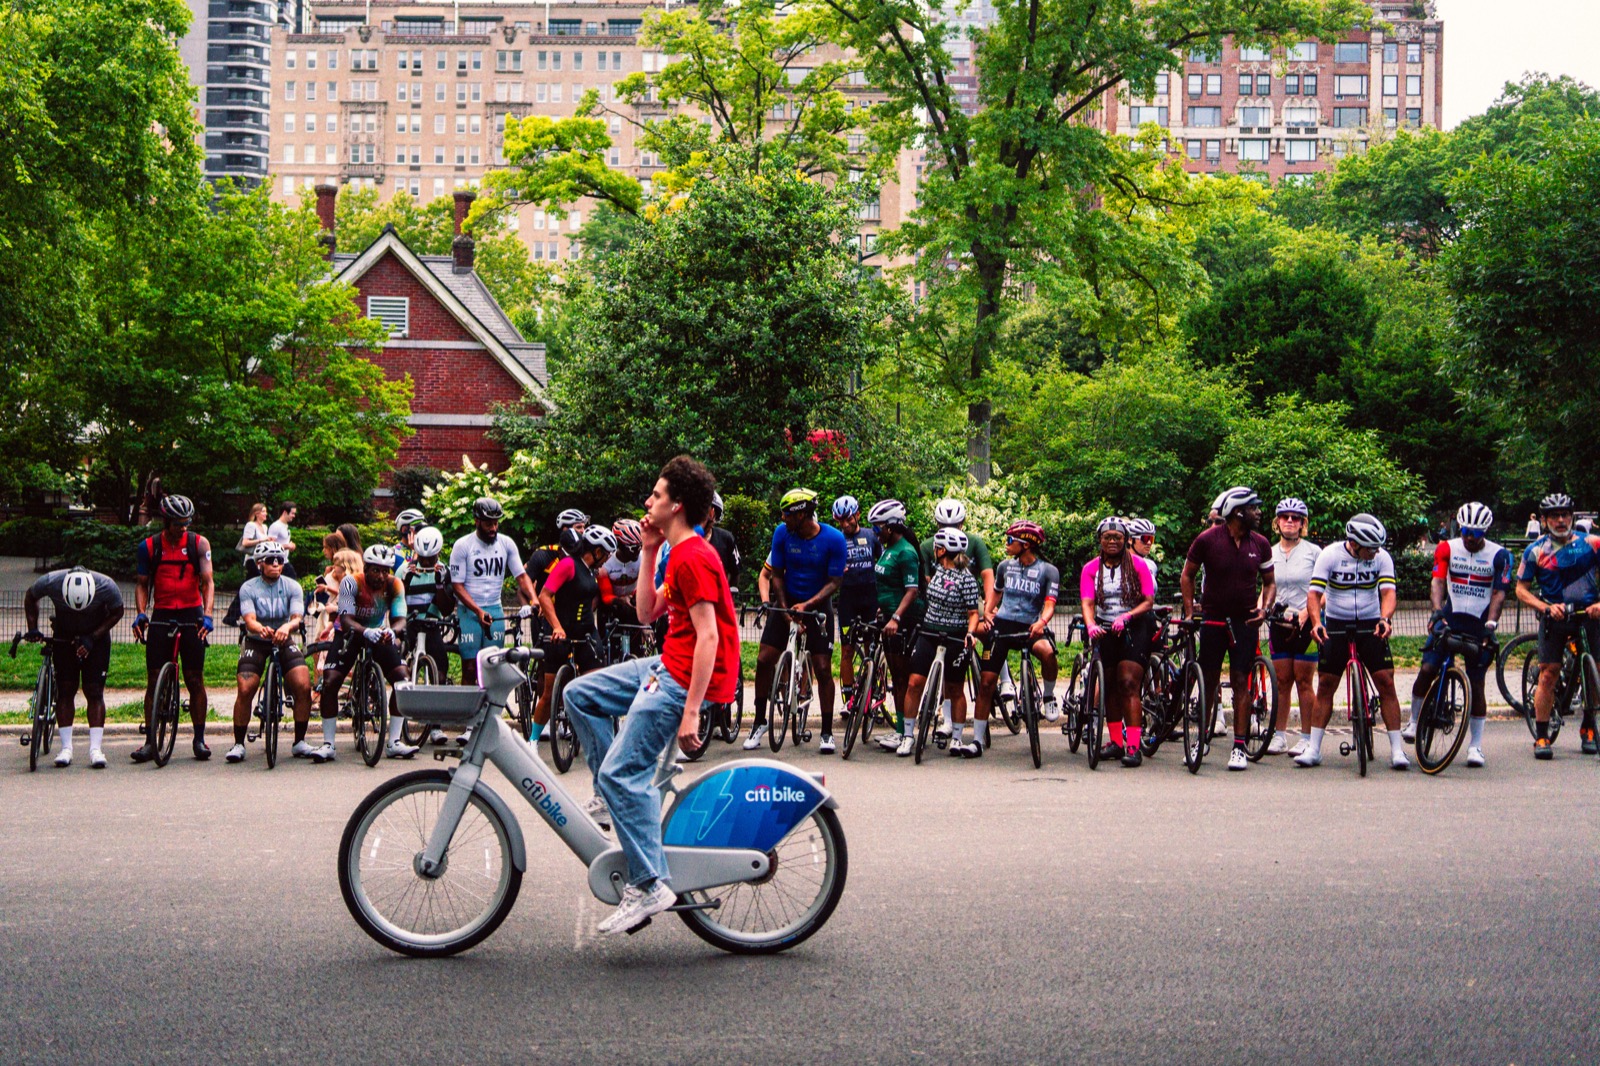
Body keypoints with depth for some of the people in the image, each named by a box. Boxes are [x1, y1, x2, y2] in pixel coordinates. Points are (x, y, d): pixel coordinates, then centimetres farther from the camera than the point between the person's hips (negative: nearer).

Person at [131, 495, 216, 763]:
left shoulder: (199, 544, -1)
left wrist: (207, 615, -20)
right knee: (154, 680, -1)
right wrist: (140, 613, -10)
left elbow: (207, 582, -6)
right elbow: (142, 584, 7)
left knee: (195, 680, 0)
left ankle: (199, 739, 8)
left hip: (191, 615, -1)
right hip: (161, 616, 1)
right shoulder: (148, 546, 3)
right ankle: (150, 740, 3)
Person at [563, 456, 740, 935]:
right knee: (580, 694, 15)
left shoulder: (693, 558, -18)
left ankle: (649, 885, -13)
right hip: (667, 665, 11)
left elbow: (708, 635, -24)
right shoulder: (680, 555, 16)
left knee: (622, 771, -15)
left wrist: (691, 711, -26)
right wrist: (648, 553, 10)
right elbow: (647, 613, 16)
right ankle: (613, 799, 16)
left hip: (687, 678, -11)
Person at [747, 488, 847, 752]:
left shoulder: (834, 539, -17)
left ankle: (827, 732, 4)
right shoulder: (783, 533, -10)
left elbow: (835, 582, -13)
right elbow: (775, 574, -3)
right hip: (787, 602, 2)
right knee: (764, 660, -5)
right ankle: (760, 722, 11)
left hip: (817, 605, -2)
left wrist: (807, 606, -24)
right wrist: (785, 609, -14)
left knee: (822, 669, -7)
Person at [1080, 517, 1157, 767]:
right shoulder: (1090, 568, 3)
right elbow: (1087, 603, -9)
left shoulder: (1138, 565, -2)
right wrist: (1090, 625, -30)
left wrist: (1126, 617, -26)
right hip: (1104, 630, 3)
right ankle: (1116, 741, 19)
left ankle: (1133, 746, -18)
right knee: (1110, 687, 8)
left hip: (1134, 627, -3)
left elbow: (1149, 601, -9)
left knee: (1129, 684, -14)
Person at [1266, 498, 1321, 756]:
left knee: (1303, 681, -2)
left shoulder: (1313, 551, -2)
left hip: (1306, 623, -4)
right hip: (1279, 624, 4)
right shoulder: (1269, 554, 10)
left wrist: (1307, 612, -15)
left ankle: (1307, 738, 3)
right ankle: (1279, 736, 10)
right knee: (1282, 681, 5)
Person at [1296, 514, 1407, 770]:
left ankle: (1397, 750, -4)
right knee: (1325, 686, 1)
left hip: (1370, 626, 0)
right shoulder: (1330, 555, -11)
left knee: (1386, 682, -8)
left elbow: (1388, 591, -17)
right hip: (1335, 626, 0)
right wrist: (1317, 623, -34)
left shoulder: (1382, 557, -7)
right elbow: (1314, 593, -17)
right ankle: (1313, 750, 8)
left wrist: (1385, 619, -37)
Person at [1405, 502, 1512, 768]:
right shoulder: (1447, 549, 2)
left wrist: (1491, 623, -20)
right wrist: (1437, 612, -25)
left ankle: (1475, 745, 6)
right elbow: (1437, 581, -8)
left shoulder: (1499, 555, -1)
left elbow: (1499, 592, -6)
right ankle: (1414, 721, 10)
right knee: (1427, 669, -13)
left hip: (1479, 625, -1)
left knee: (1476, 684, -2)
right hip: (1450, 619, 1)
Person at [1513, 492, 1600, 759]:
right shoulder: (1535, 551, -1)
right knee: (1548, 675, -9)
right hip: (1555, 617, -1)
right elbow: (1521, 589, 0)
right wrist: (1546, 607, -16)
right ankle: (1541, 736, -4)